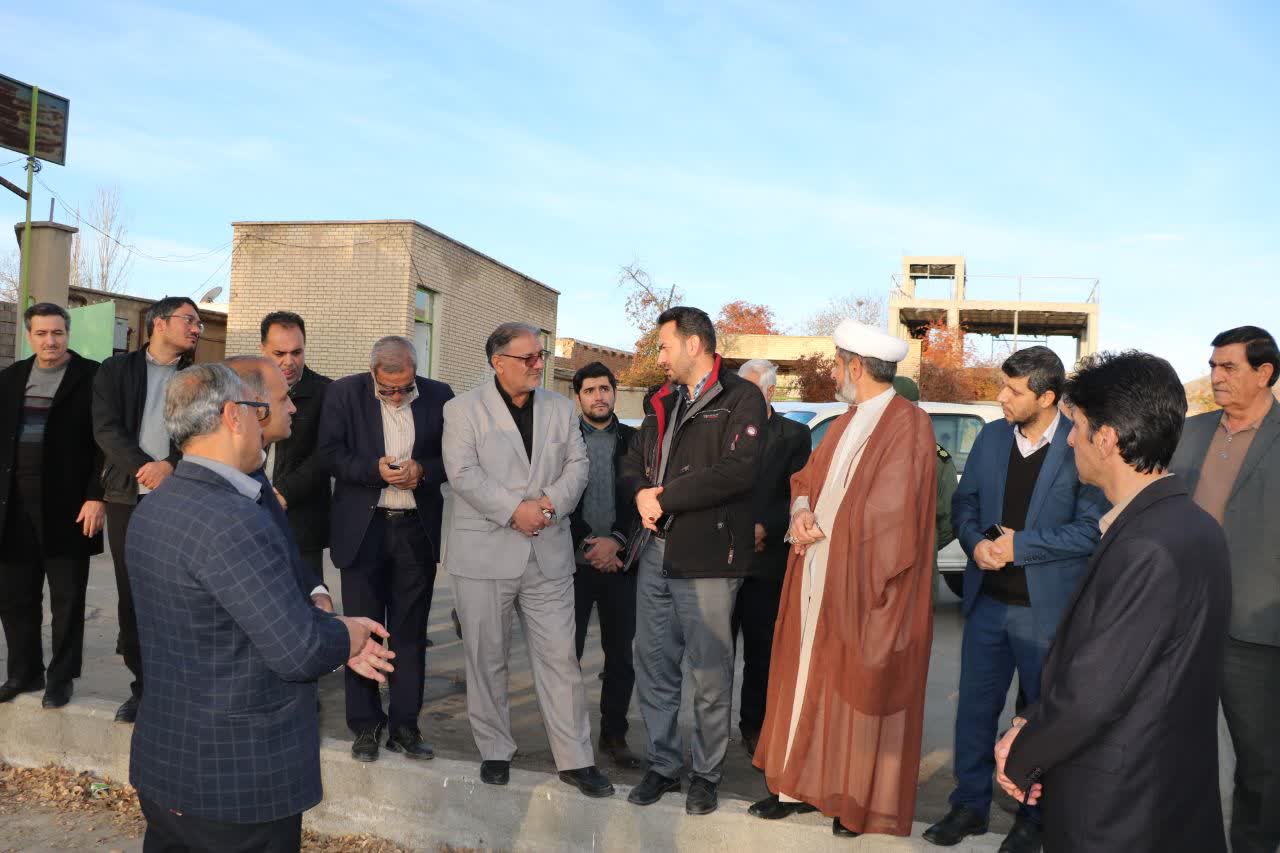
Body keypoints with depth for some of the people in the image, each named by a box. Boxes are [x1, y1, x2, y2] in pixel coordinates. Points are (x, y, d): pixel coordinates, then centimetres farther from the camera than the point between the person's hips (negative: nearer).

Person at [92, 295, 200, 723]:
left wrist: (171, 465, -16)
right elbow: (106, 428, -1)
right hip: (128, 496, 1)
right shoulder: (116, 370, 9)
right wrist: (143, 468, -14)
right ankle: (142, 684, 17)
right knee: (131, 594, 6)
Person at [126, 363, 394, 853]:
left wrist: (332, 636, 4)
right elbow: (298, 653, -25)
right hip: (239, 783, -9)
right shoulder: (231, 522, -27)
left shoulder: (152, 509, 3)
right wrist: (346, 636, -6)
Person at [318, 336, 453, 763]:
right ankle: (365, 726, 19)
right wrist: (374, 469, -19)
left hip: (418, 530, 1)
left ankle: (404, 725, 19)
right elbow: (329, 454, -4)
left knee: (410, 632, 8)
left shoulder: (438, 396, 1)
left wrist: (423, 470, -14)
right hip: (363, 529, -1)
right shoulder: (344, 393, -2)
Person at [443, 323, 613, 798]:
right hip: (484, 553, -2)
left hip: (548, 553, 3)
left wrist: (551, 502, -13)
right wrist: (514, 510, -19)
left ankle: (575, 759, 13)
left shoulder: (560, 409, 11)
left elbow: (577, 465, 6)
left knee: (560, 657, 4)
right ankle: (495, 751, 25)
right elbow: (464, 474, -12)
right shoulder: (463, 410, -2)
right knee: (487, 657, 9)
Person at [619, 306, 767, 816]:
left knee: (709, 673, 2)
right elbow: (634, 458, 20)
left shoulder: (740, 398, -6)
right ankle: (663, 765, 27)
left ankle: (706, 775, 19)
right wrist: (642, 491, -4)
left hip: (707, 553, -7)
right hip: (656, 549, 7)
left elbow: (739, 468, -18)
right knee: (653, 664, 12)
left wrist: (667, 499, -14)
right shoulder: (663, 401, 18)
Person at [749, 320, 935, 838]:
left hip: (860, 586, -8)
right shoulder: (846, 422, 13)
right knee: (808, 680, 12)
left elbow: (888, 512, -19)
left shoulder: (907, 425, -13)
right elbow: (809, 477, 16)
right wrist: (801, 512, -5)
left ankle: (857, 800, 18)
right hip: (819, 577, 8)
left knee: (857, 692, 3)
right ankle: (801, 784, 24)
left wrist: (826, 533, -10)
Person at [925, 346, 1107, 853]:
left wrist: (1021, 545, -18)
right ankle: (970, 804, 31)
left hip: (1046, 608, -5)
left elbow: (1091, 528, -15)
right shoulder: (991, 437, 4)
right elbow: (964, 503, 9)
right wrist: (976, 543, -10)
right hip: (987, 601, 5)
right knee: (975, 707, 14)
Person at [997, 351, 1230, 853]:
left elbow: (1091, 694, -25)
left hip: (1116, 811, -8)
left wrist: (1021, 759, -9)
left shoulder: (1146, 549, -28)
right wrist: (1031, 727, -1)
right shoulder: (1186, 524, 2)